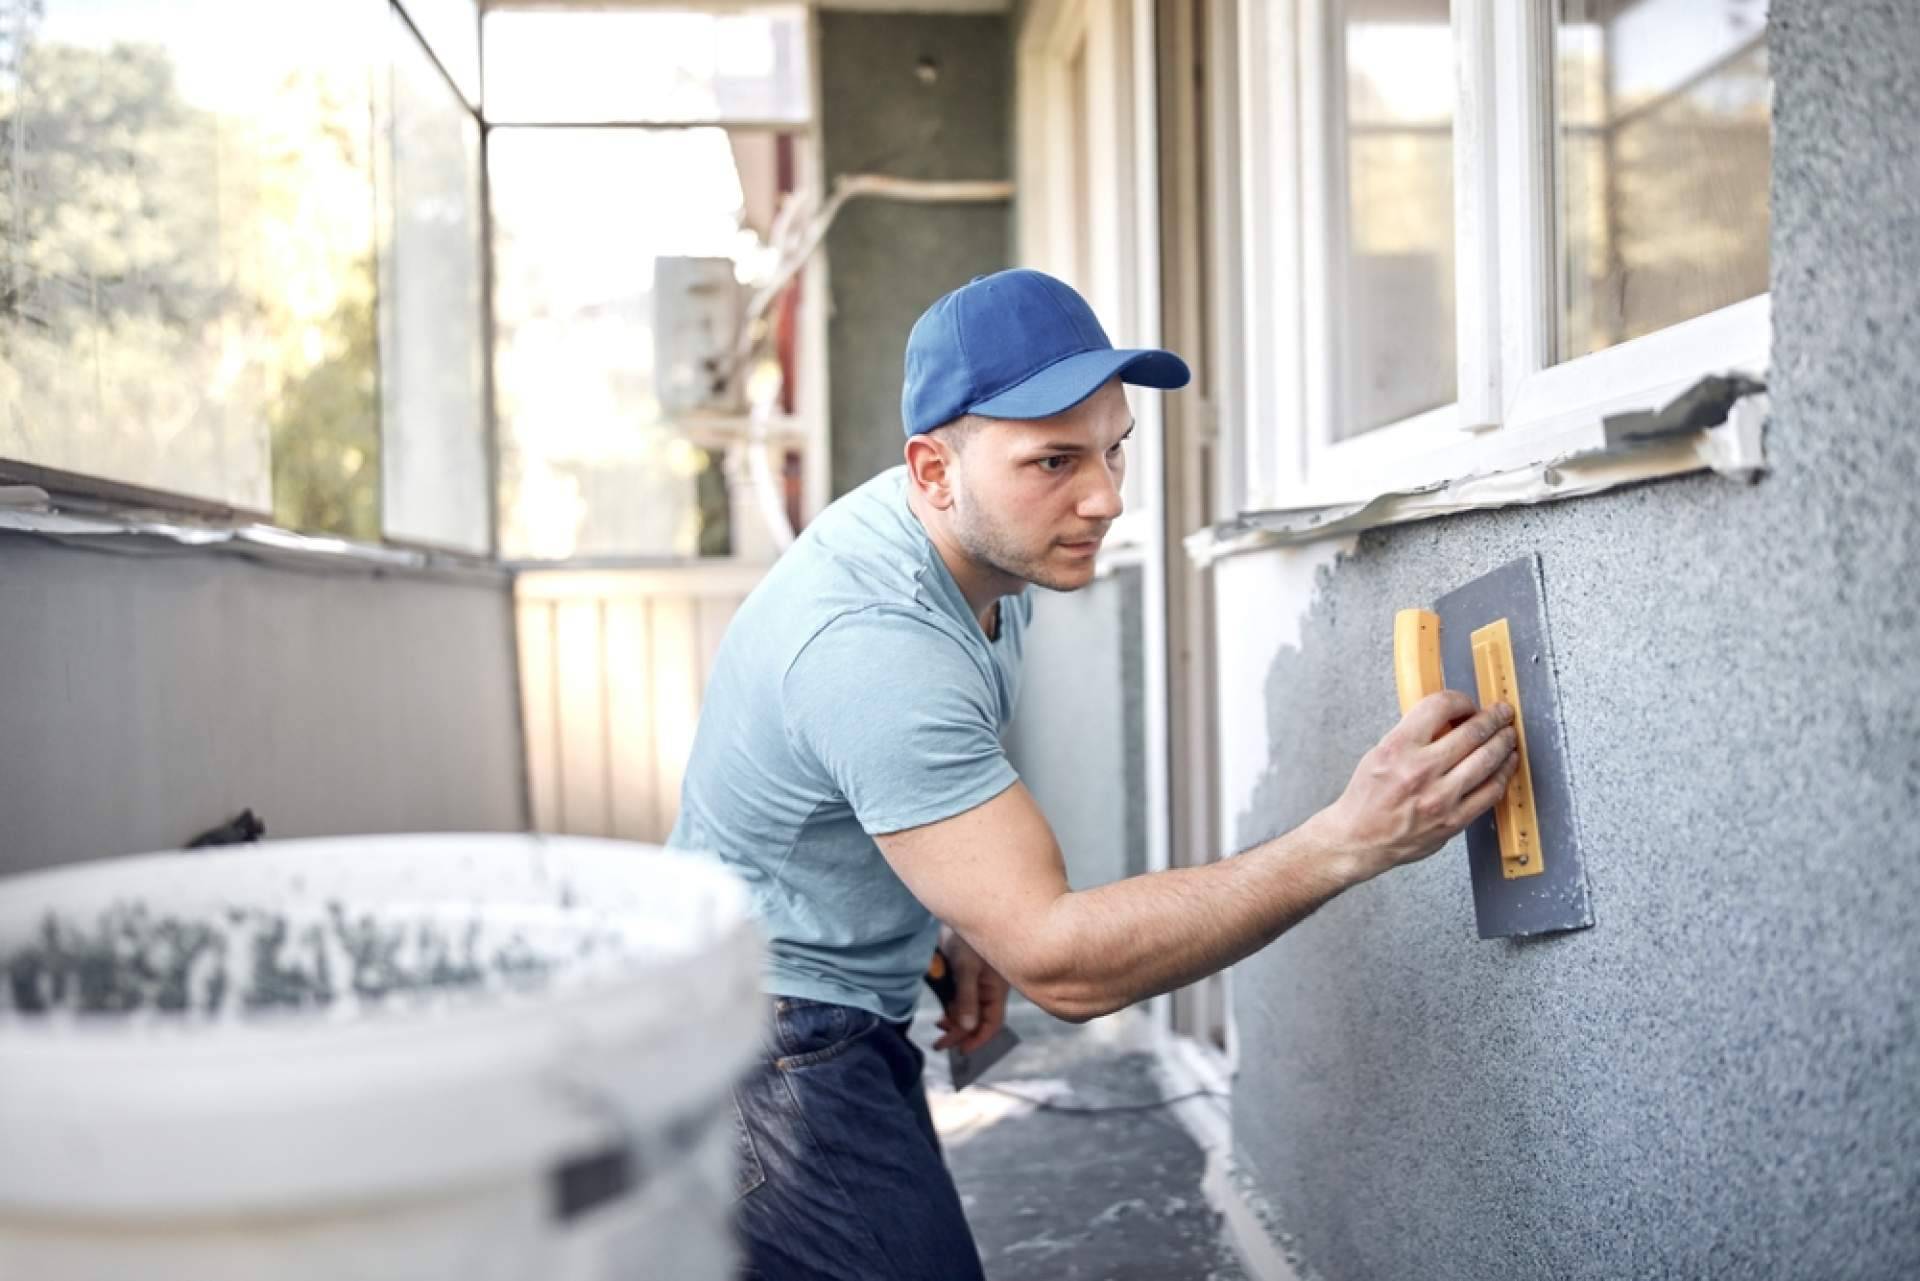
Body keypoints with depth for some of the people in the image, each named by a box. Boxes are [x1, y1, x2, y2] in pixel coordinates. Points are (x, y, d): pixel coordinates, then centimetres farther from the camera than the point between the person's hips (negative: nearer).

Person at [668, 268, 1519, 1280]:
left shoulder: (993, 545, -1)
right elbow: (1060, 960, -34)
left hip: (850, 1028, 9)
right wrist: (1354, 839, -39)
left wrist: (959, 926, 7)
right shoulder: (876, 647, -32)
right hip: (775, 1058, -9)